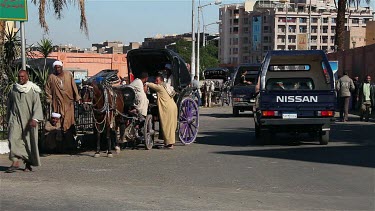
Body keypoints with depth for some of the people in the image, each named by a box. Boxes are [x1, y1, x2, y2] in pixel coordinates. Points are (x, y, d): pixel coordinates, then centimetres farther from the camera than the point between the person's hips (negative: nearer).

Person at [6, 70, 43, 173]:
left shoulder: (33, 90, -2)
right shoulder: (13, 90, 9)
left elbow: (37, 105, -9)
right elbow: (9, 106, 19)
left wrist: (34, 119, -21)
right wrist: (8, 119, 20)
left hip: (28, 120, -2)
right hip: (15, 118, 2)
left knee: (29, 141, 3)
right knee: (13, 138, -14)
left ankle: (28, 164, 17)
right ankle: (15, 162, -17)